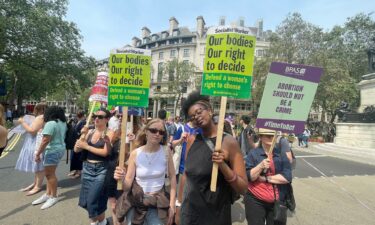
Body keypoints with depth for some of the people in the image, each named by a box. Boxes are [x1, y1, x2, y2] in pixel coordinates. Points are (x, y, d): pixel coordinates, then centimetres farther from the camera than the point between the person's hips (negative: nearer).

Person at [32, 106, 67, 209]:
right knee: (50, 173, 17)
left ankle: (53, 197, 10)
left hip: (52, 150, -9)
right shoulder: (63, 123, 9)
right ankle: (48, 194, 26)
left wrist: (38, 154, -16)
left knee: (50, 174, 1)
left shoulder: (50, 123, -18)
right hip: (59, 148, 9)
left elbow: (45, 140, -22)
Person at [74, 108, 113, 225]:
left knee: (93, 200, -2)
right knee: (85, 200, 13)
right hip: (87, 168, 6)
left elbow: (105, 152, -20)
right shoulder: (90, 131, 4)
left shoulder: (109, 133, -11)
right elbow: (76, 149, 3)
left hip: (101, 170, -5)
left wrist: (86, 146, -15)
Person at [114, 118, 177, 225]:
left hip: (158, 203, 0)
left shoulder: (166, 152, -11)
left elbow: (172, 177, -4)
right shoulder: (135, 153, -11)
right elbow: (127, 185, -7)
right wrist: (122, 179, -29)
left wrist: (172, 205, -5)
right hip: (136, 202, 1)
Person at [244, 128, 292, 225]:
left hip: (278, 201, 2)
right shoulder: (253, 153, -6)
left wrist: (265, 178, -13)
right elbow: (248, 177, -12)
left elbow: (287, 177, -9)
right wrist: (261, 166, -26)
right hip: (255, 201, -2)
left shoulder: (281, 153, 0)